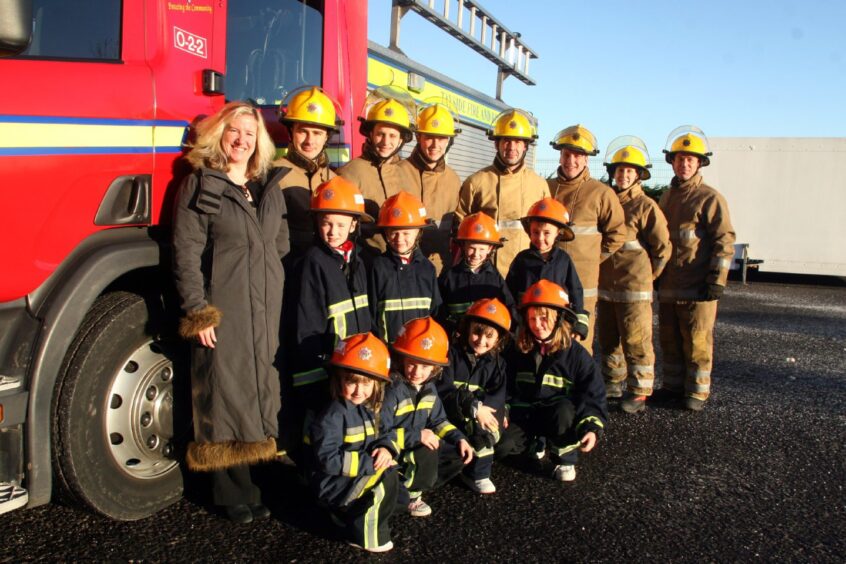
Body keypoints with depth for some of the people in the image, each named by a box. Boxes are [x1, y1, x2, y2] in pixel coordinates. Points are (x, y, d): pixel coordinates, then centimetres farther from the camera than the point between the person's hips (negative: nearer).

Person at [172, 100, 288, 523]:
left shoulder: (270, 191, 15)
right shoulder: (200, 187, -1)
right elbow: (186, 254, -8)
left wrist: (283, 308, 11)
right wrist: (198, 313, -14)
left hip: (267, 312, 6)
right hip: (223, 312, -5)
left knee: (260, 391, 10)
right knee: (227, 396, -1)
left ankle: (249, 483, 24)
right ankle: (234, 493, 11)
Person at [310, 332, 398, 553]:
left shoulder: (367, 409, 5)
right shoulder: (333, 416, -23)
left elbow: (377, 437, 10)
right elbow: (329, 460, -27)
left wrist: (384, 448, -15)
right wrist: (370, 463, -26)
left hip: (360, 478, 9)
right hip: (334, 484, -9)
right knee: (385, 480, -24)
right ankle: (367, 535, -6)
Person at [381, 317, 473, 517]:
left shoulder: (429, 388, 1)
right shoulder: (392, 389, -24)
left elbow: (438, 421, 12)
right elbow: (378, 434, -27)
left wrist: (459, 438, -4)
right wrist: (416, 436, -30)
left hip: (419, 446, 8)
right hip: (392, 454, -8)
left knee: (459, 455, -2)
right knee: (426, 454, -33)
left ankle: (416, 485, 1)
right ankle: (409, 493, -6)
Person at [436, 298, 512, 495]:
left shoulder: (496, 362, 5)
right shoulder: (452, 353, -7)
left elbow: (497, 396, -8)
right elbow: (443, 390, -17)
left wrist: (481, 408, -29)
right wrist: (474, 407, -27)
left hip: (479, 416, 3)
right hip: (451, 414, -3)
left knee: (485, 426, -27)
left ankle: (478, 473, -9)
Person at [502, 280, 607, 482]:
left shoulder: (575, 353, -11)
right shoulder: (520, 352, 0)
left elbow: (594, 395, -12)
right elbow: (508, 389, 11)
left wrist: (592, 427, -26)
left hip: (562, 414, -3)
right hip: (525, 413, 3)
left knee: (563, 409, -38)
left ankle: (565, 460, -11)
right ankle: (536, 444, 13)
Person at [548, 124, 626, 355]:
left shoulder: (601, 193, -2)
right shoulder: (546, 189, 9)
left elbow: (616, 234, 3)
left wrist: (589, 259, 3)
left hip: (582, 282, -4)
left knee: (579, 345, -1)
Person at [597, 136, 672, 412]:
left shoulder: (646, 206, -8)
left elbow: (663, 248, -8)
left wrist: (646, 276, -1)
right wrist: (602, 270, 15)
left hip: (634, 288, -6)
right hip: (605, 285, 7)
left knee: (636, 341, -2)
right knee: (608, 338, 16)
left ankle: (639, 392, 9)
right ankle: (613, 384, 31)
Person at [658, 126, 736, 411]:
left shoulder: (710, 198, -5)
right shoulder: (667, 197, 16)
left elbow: (724, 241, -9)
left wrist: (717, 279, -15)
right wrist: (656, 275, 19)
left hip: (697, 288, -7)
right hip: (668, 286, 7)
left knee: (697, 341, -2)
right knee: (669, 340, 12)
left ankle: (698, 391, 10)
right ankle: (673, 386, 24)